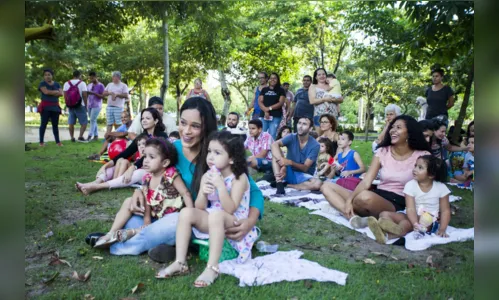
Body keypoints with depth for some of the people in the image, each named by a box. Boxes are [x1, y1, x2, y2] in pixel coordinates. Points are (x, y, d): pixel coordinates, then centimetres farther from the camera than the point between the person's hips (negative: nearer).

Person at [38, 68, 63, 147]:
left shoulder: (57, 84, 12)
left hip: (55, 107, 3)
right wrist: (56, 91, -5)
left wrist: (50, 93, -11)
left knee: (55, 125, 4)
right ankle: (41, 142, 0)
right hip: (45, 106, -3)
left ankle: (58, 141, 5)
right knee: (43, 124, -3)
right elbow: (46, 92, -17)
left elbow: (61, 93, -1)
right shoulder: (42, 83, 1)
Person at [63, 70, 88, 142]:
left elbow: (65, 95, 3)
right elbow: (84, 95, -11)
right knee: (84, 122, 2)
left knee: (71, 123, 11)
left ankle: (72, 138, 13)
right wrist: (86, 105, -3)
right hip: (80, 106, -5)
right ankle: (80, 136, -10)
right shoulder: (82, 83, -6)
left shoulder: (66, 83, 7)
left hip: (70, 106, 5)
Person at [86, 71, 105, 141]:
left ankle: (90, 136, -10)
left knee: (92, 120, -11)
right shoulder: (89, 85, 12)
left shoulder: (101, 86, -6)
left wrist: (94, 93, -20)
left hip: (96, 106, -6)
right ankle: (96, 135, 13)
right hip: (89, 105, 6)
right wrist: (86, 93, -10)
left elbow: (103, 96, -11)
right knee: (93, 121, 8)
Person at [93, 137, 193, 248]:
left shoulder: (171, 175, -19)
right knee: (129, 201, 1)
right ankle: (112, 234, -7)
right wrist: (147, 220, -11)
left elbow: (186, 194, -20)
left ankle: (131, 232, -30)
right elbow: (147, 201, -2)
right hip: (154, 217, 6)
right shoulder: (147, 178, -2)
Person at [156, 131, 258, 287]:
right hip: (211, 221, 6)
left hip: (234, 225, -5)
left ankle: (212, 267, -32)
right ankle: (180, 263, -16)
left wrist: (220, 185, -30)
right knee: (186, 212, -18)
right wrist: (203, 192, -20)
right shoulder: (207, 176, 2)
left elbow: (230, 209, -22)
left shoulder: (239, 178, -13)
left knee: (216, 215, -36)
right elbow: (200, 208, 0)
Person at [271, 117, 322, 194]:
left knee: (318, 183, -34)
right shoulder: (292, 137, -8)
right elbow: (275, 144, -26)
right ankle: (279, 185, -32)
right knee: (276, 153, -22)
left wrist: (290, 162, -35)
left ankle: (286, 185, -20)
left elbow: (305, 168, -16)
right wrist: (283, 165, -41)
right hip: (289, 173, 1)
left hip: (303, 176, -1)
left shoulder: (315, 145, -12)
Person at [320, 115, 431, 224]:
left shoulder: (421, 156, -1)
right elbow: (366, 182, -3)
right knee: (327, 186, -10)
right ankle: (353, 217, -31)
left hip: (399, 204, -5)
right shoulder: (382, 152, 7)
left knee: (366, 197, -42)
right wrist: (349, 200, -18)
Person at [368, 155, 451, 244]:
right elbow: (410, 209, -16)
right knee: (385, 214, -18)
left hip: (430, 221, -3)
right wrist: (416, 224, -34)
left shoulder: (441, 187, -5)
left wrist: (442, 229, -16)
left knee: (406, 223, -35)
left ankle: (386, 235, -60)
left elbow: (445, 210, -2)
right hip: (413, 217, 3)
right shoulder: (410, 185, -6)